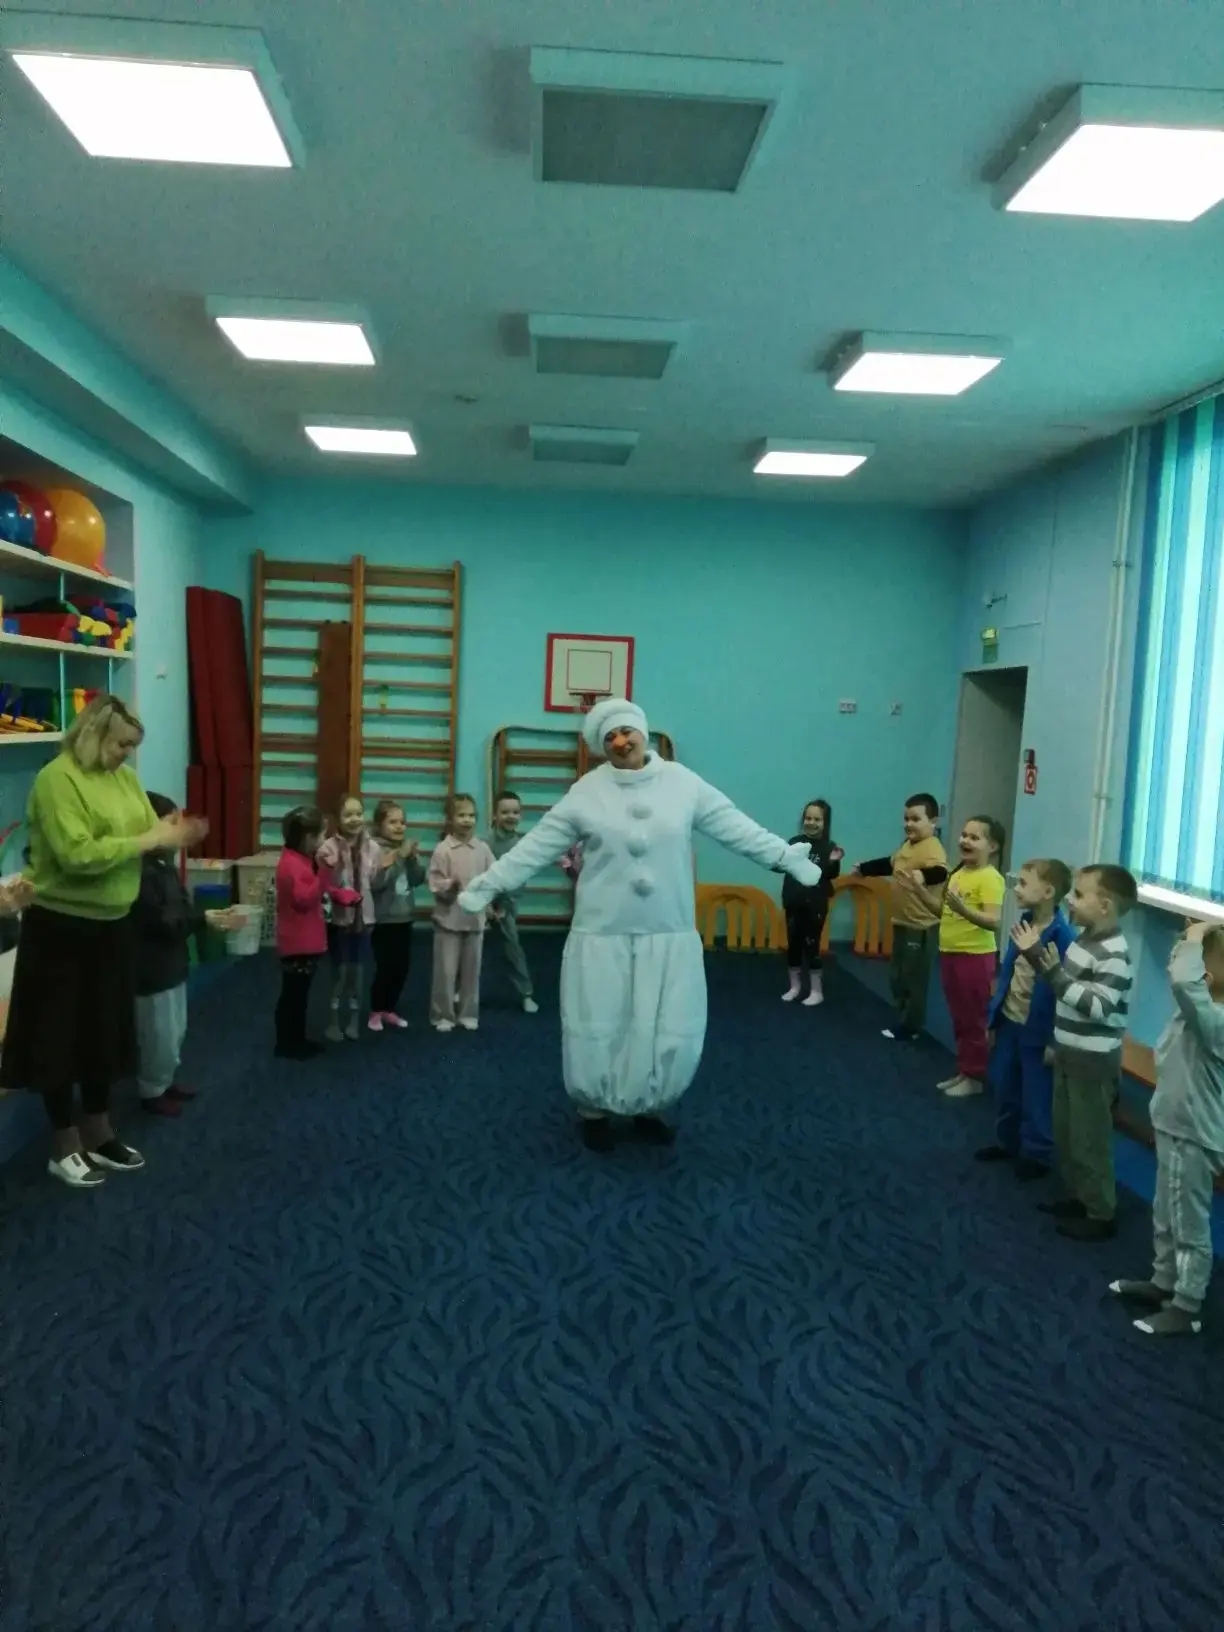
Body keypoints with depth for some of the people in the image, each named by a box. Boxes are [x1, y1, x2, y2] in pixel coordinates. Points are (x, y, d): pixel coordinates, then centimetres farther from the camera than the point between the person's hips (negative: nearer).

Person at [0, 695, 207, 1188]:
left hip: (112, 924, 7)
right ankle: (64, 1146, 22)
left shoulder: (125, 778, 7)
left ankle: (98, 1134, 33)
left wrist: (173, 834, -15)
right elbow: (77, 854, -27)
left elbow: (146, 834, 7)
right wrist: (151, 839, -24)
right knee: (61, 1036, 7)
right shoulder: (57, 779, -17)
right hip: (61, 927, -7)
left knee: (106, 1031, 17)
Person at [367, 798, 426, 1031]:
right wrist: (395, 858, -26)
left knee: (402, 967, 11)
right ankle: (375, 1012, 18)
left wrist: (413, 858, -15)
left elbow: (418, 879, 0)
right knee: (385, 967, -2)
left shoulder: (408, 847, 5)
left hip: (404, 917, 6)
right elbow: (375, 883, -22)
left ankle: (389, 1009, 28)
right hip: (383, 919, -6)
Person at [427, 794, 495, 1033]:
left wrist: (485, 902, -8)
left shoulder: (483, 848, 0)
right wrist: (450, 885, -27)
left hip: (476, 918, 3)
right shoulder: (443, 849, -9)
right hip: (449, 918, -3)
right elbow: (434, 882, -10)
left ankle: (468, 1013, 24)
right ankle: (443, 1015, 16)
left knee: (471, 969, 11)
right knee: (446, 970, 3)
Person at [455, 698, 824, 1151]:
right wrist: (488, 885, -5)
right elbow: (537, 846, -3)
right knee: (598, 1032, 6)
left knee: (672, 1034, 8)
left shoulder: (682, 783, -1)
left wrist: (789, 857, 1)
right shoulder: (587, 792, -5)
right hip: (603, 936, -1)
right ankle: (595, 1111, 31)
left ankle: (648, 1107, 33)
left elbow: (736, 828, 4)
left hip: (671, 936, 2)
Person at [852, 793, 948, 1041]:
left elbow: (940, 872, -42)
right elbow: (890, 863, 29)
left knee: (914, 979, 2)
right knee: (897, 976, 20)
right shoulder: (908, 844, 10)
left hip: (921, 927, -10)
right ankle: (903, 1021, 34)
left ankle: (909, 1027, 15)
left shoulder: (932, 848, -22)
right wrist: (864, 869, 42)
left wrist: (923, 876, -64)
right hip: (902, 923, 10)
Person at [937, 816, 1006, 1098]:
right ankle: (963, 1071, 30)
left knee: (974, 1021, 5)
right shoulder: (958, 872, 9)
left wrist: (963, 908, -40)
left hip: (976, 957, -8)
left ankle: (975, 1077, 18)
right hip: (950, 954, 8)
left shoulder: (991, 878, -17)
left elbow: (993, 921, -27)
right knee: (959, 1020, 18)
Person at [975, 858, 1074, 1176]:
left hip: (1037, 1030, -8)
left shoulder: (1061, 935, -22)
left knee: (1036, 1095, 9)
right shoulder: (1024, 923, 2)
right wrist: (992, 1017, 13)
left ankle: (1037, 1154, 28)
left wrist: (1054, 1040, -17)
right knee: (1003, 1086, 21)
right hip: (1008, 1021, 8)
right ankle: (1007, 1142, 39)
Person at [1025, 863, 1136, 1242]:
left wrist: (1054, 973, -33)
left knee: (1090, 1137, 3)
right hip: (1069, 1052, 9)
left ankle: (1101, 1214, 17)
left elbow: (1097, 1007, -29)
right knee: (1065, 1131, 20)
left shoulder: (1113, 954, -24)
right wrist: (1044, 961, 1)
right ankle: (1076, 1196, 35)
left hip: (1095, 1060, -9)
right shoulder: (1085, 938, 4)